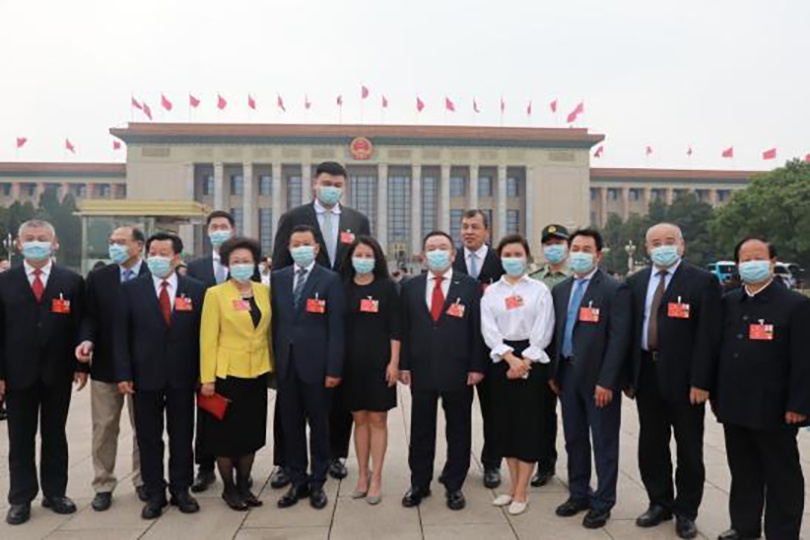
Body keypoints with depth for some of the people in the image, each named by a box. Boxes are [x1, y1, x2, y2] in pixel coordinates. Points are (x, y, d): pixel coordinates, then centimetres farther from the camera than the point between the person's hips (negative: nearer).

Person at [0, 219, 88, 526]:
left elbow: (80, 326, 0)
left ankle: (55, 492, 25)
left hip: (58, 372, 0)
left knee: (55, 435, 12)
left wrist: (81, 366, -4)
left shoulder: (72, 282, 2)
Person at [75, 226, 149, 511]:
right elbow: (90, 316, 2)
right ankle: (103, 485, 23)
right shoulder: (97, 277, 3)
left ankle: (143, 480, 27)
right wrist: (87, 340, -18)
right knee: (104, 427, 10)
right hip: (105, 364, 2)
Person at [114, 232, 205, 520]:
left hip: (183, 375, 0)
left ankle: (181, 490, 24)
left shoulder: (196, 289, 1)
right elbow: (121, 334, -1)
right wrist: (123, 374, -7)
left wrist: (203, 373, -2)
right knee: (149, 437, 9)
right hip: (145, 374, 0)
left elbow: (203, 332, 1)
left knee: (182, 435, 10)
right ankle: (154, 493, 21)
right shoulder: (131, 289, 0)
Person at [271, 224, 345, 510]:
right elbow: (275, 321, 9)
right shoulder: (278, 278, 9)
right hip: (286, 365, 4)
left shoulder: (330, 279, -4)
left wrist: (334, 369, -11)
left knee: (319, 426, 8)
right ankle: (297, 482, 25)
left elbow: (336, 327, -7)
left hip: (315, 365, -3)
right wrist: (274, 359, 2)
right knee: (291, 426, 11)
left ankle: (317, 483, 22)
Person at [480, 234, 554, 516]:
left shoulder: (539, 290, 1)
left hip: (532, 360, -2)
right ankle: (513, 485, 23)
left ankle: (522, 492, 11)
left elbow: (542, 332, -5)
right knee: (504, 421, 8)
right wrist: (510, 358, -15)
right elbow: (489, 330, -3)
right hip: (501, 361, 2)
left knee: (529, 422, 0)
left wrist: (524, 361, -13)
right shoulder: (491, 292, 6)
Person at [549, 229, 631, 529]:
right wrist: (553, 372, 8)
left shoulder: (614, 290, -9)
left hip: (598, 379, -6)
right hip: (567, 374, 6)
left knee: (604, 442, 7)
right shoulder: (560, 290, 10)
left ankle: (602, 503, 20)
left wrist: (606, 381, -17)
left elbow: (619, 338, -14)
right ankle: (578, 494, 30)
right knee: (574, 439, 15)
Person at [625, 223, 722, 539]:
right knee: (651, 445, 13)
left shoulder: (703, 281, -6)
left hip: (684, 377, -4)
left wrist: (701, 382, -15)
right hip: (647, 375, 4)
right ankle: (660, 503, 31)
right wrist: (628, 375, 3)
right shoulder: (635, 282, 8)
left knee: (689, 449, 10)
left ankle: (686, 512, 27)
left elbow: (708, 335, -10)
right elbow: (629, 331, 7)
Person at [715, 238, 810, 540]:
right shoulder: (727, 303, 7)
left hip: (774, 410, -5)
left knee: (782, 476, 9)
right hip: (735, 407, 5)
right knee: (743, 472, 17)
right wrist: (717, 395, 9)